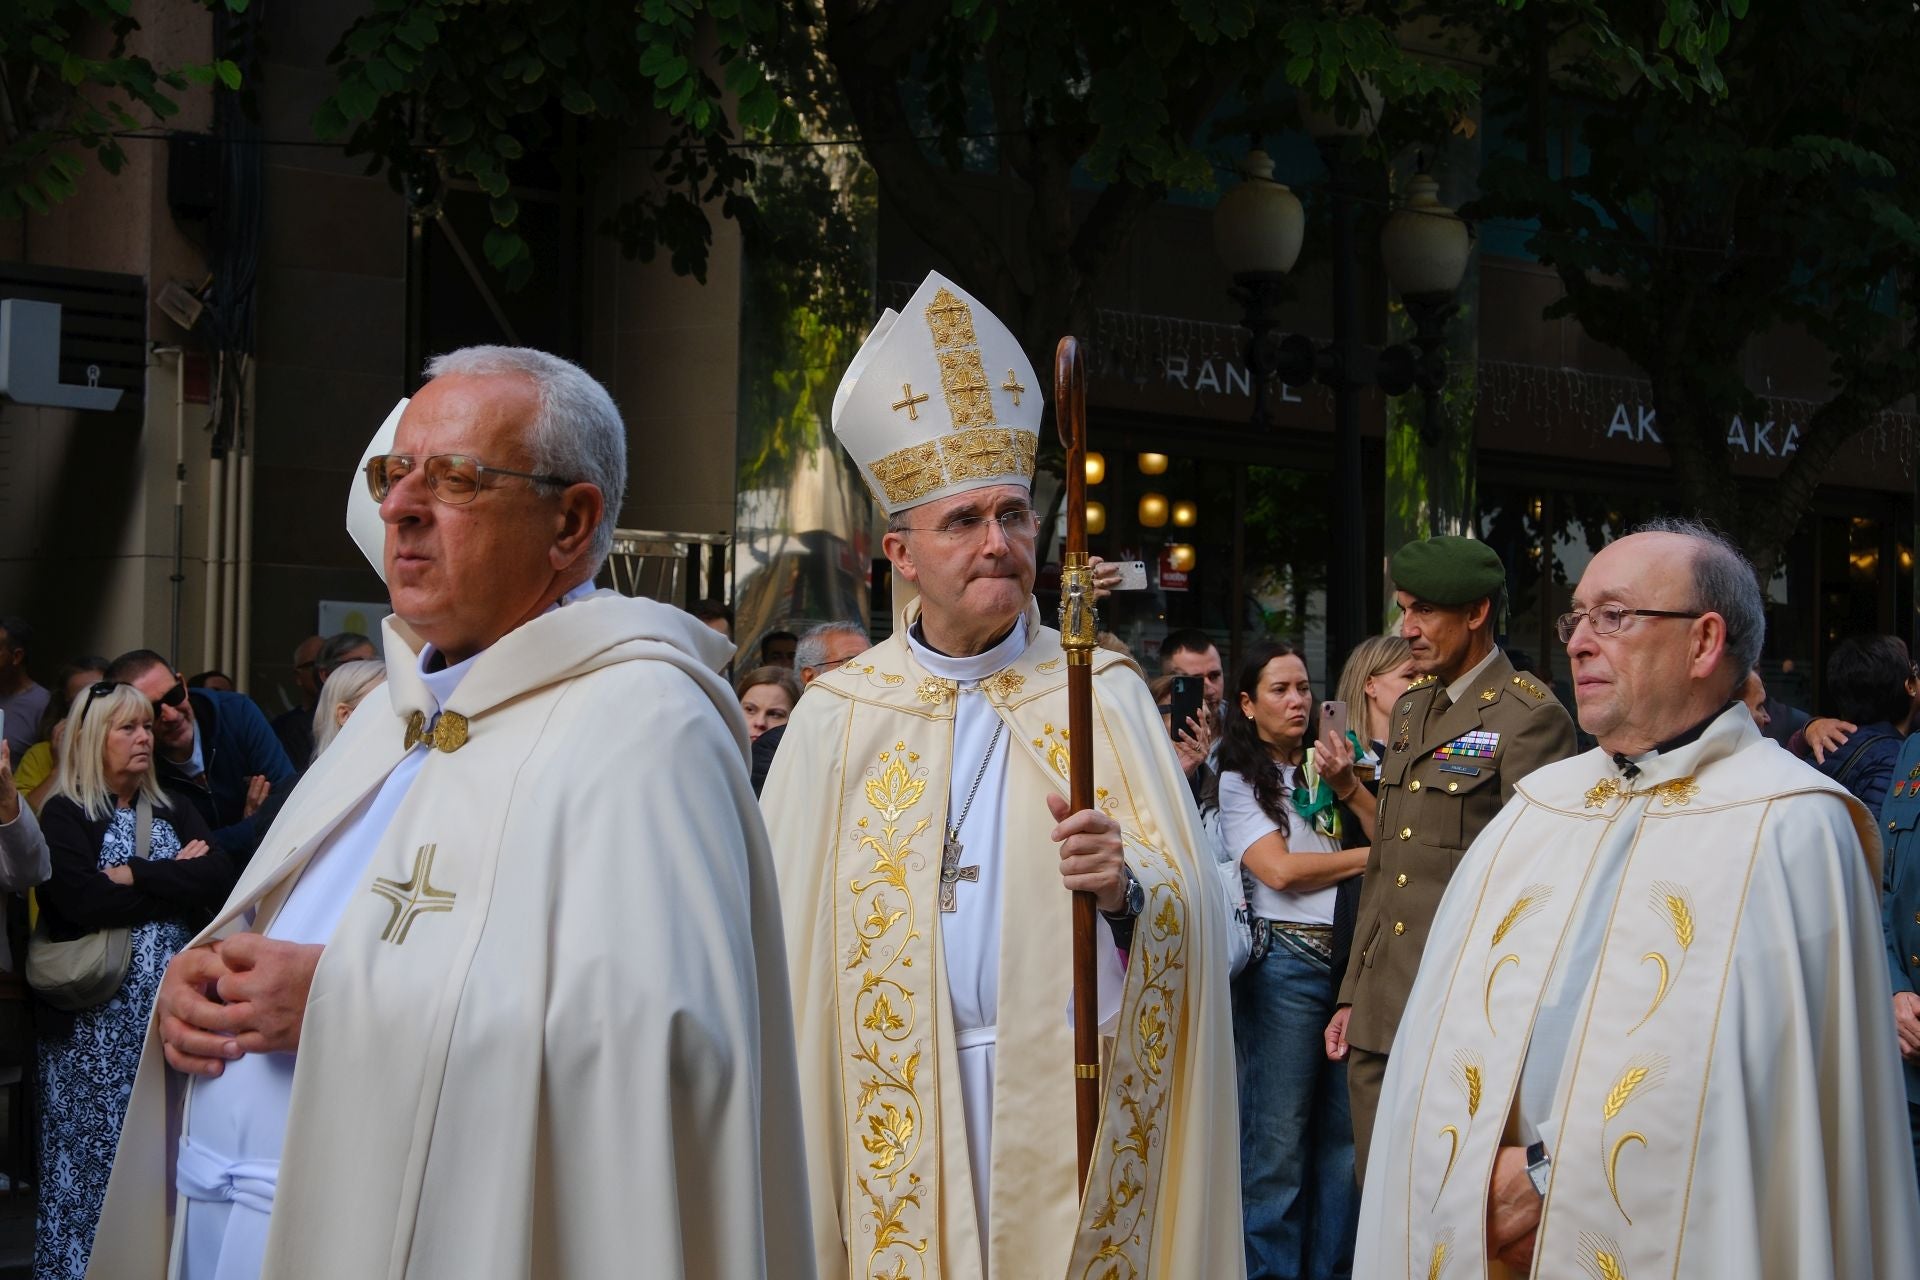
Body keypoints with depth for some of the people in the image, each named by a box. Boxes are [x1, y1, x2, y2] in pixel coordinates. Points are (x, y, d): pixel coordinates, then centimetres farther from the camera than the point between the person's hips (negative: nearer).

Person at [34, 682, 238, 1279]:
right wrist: (176, 881, -8)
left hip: (172, 1005, 4)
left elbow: (222, 879, -2)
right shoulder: (64, 815, 0)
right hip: (96, 1014, -4)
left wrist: (135, 876, -10)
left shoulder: (175, 813, 15)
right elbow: (84, 900, -18)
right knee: (97, 1147, -1)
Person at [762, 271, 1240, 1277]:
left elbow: (1188, 923, -4)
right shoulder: (837, 715, 2)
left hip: (1068, 1101, 0)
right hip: (899, 1112, 0)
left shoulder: (1105, 694, 1)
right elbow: (790, 939, 2)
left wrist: (1123, 888, -26)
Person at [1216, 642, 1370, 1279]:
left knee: (1344, 1129, 5)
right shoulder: (1238, 781, 3)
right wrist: (1375, 853, -3)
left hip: (1345, 956, 5)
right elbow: (1279, 869, -8)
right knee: (1279, 1136, -2)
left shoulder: (1322, 771, 18)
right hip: (1284, 958, -5)